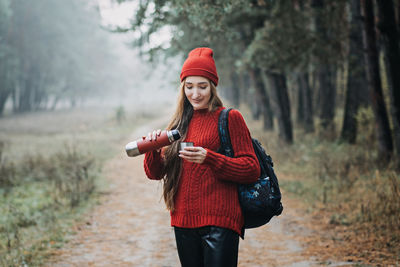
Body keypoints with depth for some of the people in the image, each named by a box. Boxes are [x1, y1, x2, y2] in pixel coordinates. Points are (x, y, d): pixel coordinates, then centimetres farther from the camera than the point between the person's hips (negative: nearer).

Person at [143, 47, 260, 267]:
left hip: (219, 222, -5)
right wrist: (152, 148, -9)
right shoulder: (179, 124, 15)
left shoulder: (230, 118, -1)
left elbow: (252, 170, -7)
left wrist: (208, 158, -19)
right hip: (183, 222, 5)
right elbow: (155, 173, 12)